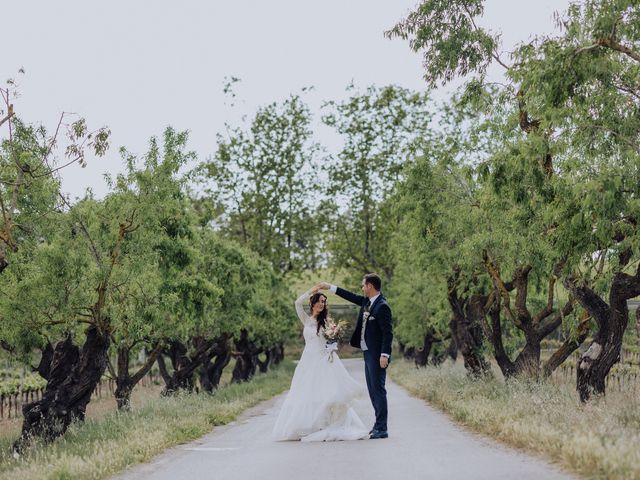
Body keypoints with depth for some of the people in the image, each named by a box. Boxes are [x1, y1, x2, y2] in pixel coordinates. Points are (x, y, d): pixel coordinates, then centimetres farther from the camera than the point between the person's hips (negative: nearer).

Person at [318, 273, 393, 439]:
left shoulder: (382, 306, -16)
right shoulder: (367, 301, 11)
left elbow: (388, 332, -19)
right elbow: (352, 297, 25)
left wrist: (385, 355, -23)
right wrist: (330, 287, 28)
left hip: (377, 356, -9)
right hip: (368, 353, 9)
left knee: (378, 390, -7)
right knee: (372, 391, 12)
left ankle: (382, 429, -5)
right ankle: (378, 425, 18)